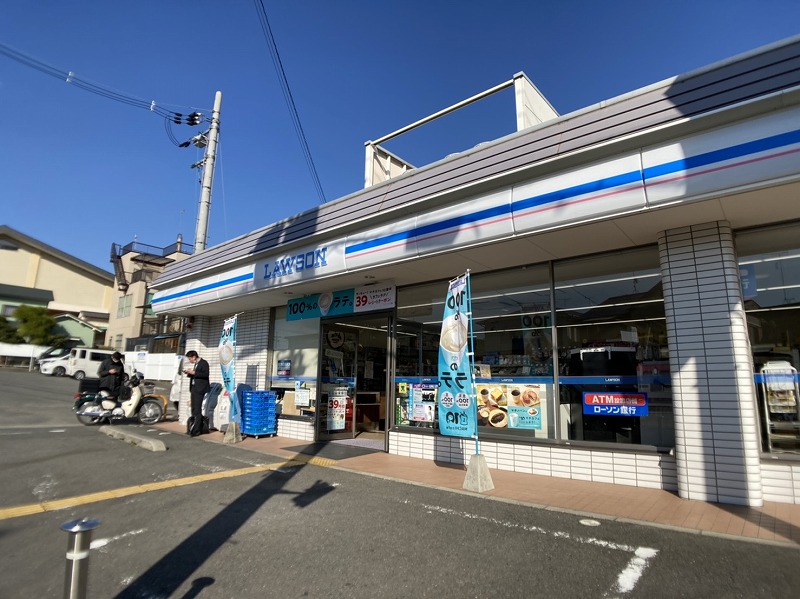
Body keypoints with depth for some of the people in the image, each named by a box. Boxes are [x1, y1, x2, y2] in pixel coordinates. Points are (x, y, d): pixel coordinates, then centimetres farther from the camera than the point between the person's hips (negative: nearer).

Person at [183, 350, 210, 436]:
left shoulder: (204, 363, -8)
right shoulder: (195, 364, 18)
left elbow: (206, 374, -18)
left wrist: (193, 372, -19)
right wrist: (189, 373, 7)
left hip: (200, 389, -9)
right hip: (194, 388, 9)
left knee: (197, 410, -10)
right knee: (194, 409, 9)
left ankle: (196, 430, -7)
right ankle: (193, 428, 15)